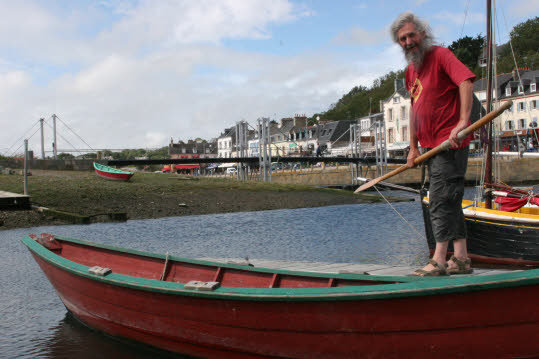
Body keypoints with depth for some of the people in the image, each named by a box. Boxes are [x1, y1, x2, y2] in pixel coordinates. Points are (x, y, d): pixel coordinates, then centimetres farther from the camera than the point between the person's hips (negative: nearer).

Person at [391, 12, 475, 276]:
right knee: (449, 202, 12)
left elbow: (466, 80, -24)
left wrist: (463, 122, -34)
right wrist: (413, 147, 17)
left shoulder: (440, 55, -9)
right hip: (431, 146, 9)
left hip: (450, 144, -9)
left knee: (440, 201, -10)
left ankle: (438, 262, -6)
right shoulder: (411, 70, 17)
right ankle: (461, 259, 19)